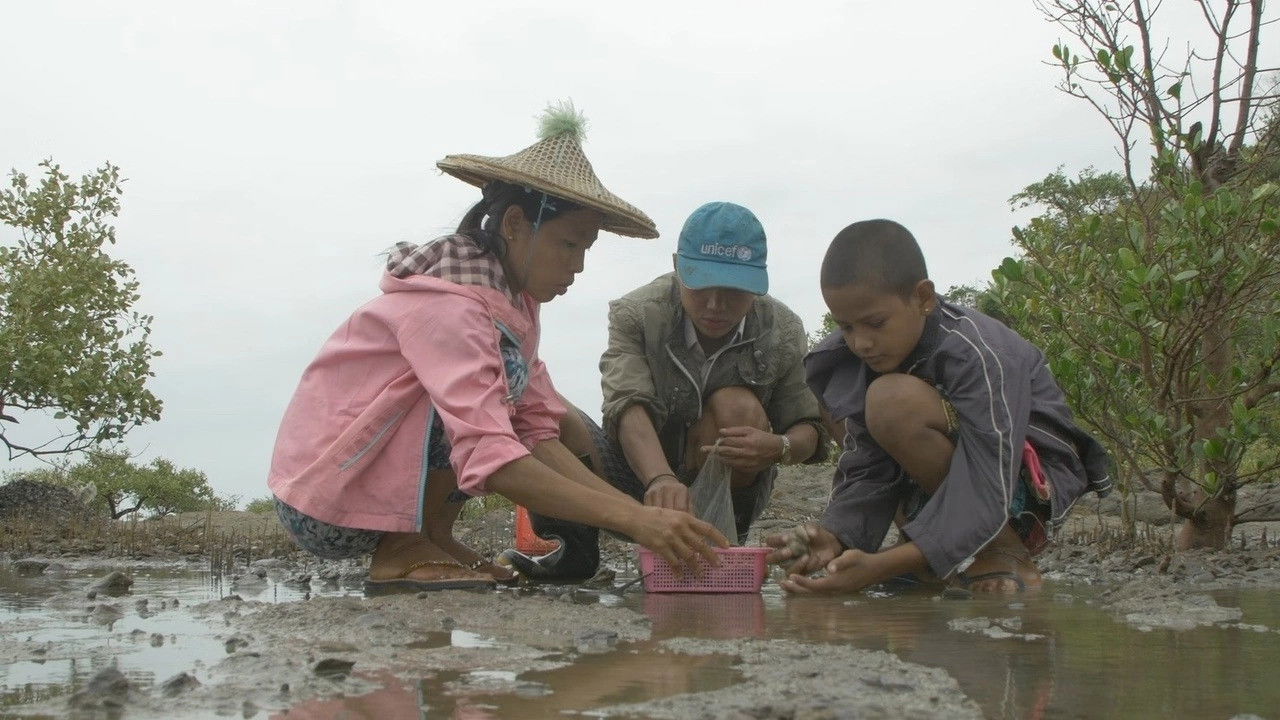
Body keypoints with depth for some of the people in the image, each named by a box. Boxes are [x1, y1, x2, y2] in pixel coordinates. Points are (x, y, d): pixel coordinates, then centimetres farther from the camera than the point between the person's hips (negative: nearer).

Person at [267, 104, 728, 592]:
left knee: (568, 429, 6)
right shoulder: (446, 305, -25)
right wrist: (631, 519, -40)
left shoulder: (513, 300, 3)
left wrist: (642, 512, -15)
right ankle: (403, 551, -16)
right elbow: (490, 457, -36)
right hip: (325, 503, -9)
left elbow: (539, 433, -3)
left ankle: (432, 536, 4)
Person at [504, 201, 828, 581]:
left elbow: (810, 432, -4)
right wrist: (660, 480, -52)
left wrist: (779, 447, -31)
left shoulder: (784, 333, -10)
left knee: (738, 407, -30)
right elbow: (628, 406, -32)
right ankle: (574, 549, -6)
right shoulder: (636, 313, -15)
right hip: (640, 475, 0)